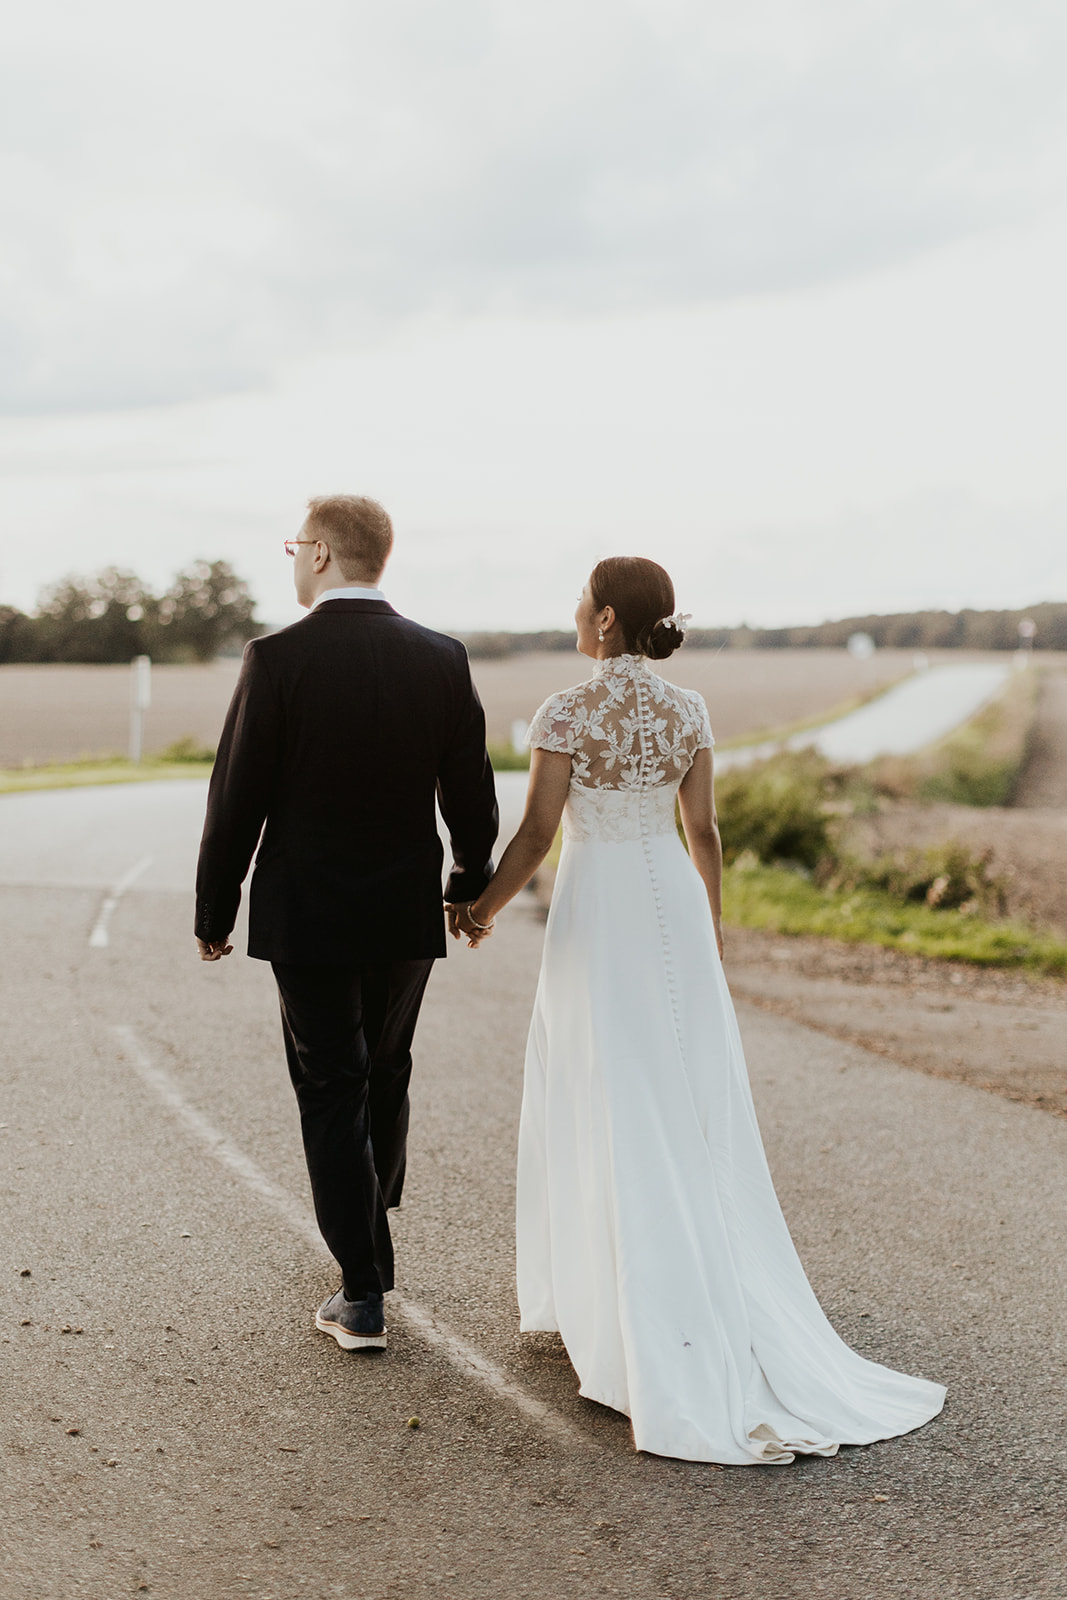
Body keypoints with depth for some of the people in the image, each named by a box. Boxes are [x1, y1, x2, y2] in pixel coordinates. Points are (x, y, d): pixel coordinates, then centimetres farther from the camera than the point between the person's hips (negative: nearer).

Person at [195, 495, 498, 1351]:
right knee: (385, 1081, 21)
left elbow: (238, 799, -10)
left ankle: (363, 1295, 7)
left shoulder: (278, 658, -13)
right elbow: (471, 797, 3)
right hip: (407, 913, 4)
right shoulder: (442, 660, -2)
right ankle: (369, 1241, 39)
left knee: (331, 1095, 6)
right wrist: (472, 888, 19)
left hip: (305, 917, -4)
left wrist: (214, 912, 1)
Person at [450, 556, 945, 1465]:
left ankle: (597, 1296, 14)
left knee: (611, 1107, 4)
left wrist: (483, 909, 3)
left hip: (598, 908, -4)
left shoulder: (568, 714, -12)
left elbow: (537, 834, -12)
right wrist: (712, 921, 20)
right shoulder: (688, 713, 2)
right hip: (674, 905, 5)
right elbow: (703, 830, 6)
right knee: (694, 1108, 12)